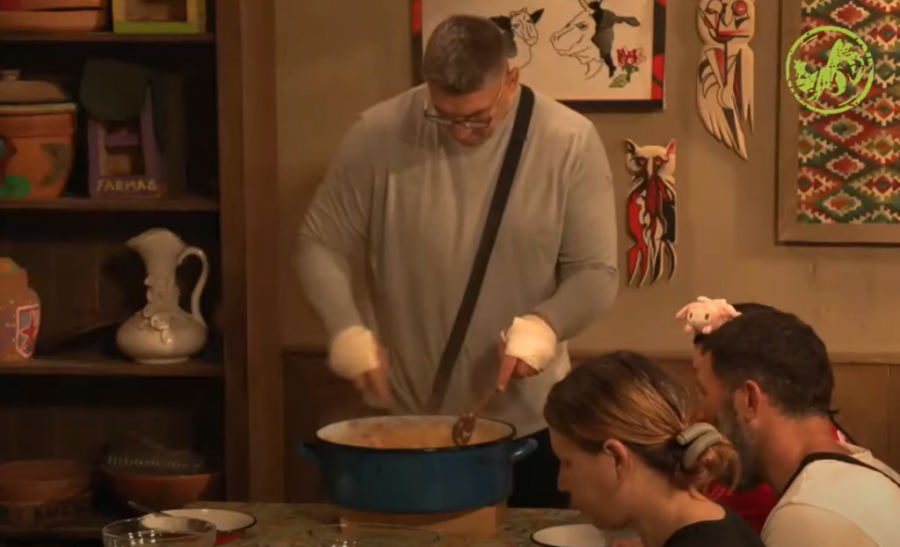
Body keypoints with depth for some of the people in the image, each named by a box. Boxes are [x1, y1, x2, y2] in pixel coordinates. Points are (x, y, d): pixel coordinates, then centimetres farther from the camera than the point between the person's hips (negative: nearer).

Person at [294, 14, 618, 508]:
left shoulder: (570, 143, -9)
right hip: (404, 419, 0)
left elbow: (595, 272, -6)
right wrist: (346, 329, -17)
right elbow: (320, 245, 0)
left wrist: (544, 325, -26)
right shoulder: (379, 135, -9)